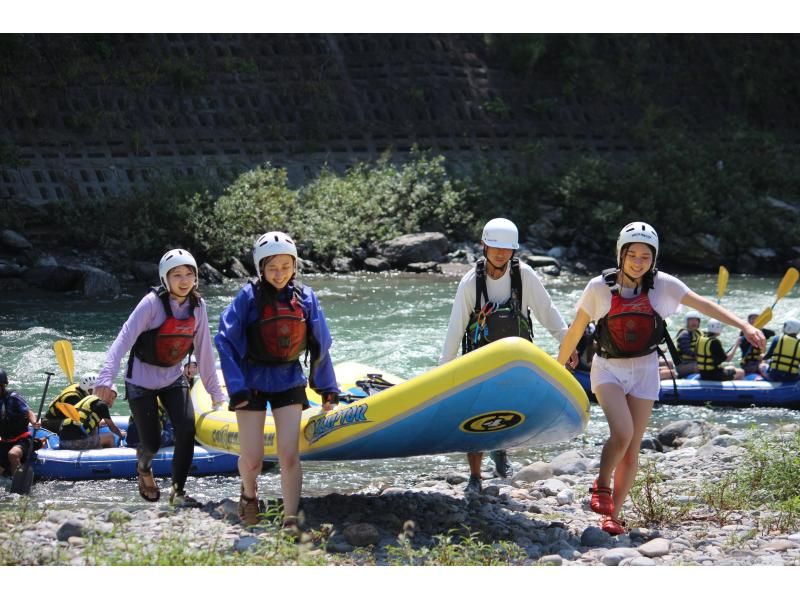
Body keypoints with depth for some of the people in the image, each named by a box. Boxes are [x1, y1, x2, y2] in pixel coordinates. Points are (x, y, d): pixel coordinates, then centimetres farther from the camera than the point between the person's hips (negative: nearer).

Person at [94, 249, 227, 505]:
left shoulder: (197, 306, -4)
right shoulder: (152, 303, -20)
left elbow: (203, 349, 5)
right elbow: (124, 338, -27)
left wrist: (214, 390, 10)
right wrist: (106, 377, -39)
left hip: (173, 378, 4)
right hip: (142, 381, -4)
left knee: (187, 431, -15)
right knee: (152, 443, -1)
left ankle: (178, 491, -1)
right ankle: (143, 467, 36)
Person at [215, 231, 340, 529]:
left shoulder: (305, 297, -1)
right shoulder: (248, 297, -11)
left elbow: (320, 345, 8)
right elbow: (225, 341, -10)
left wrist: (327, 388, 10)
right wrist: (236, 387, -17)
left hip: (289, 381, 2)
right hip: (252, 382, -2)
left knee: (289, 454, -10)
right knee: (252, 459, -1)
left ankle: (290, 521, -6)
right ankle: (249, 494, 32)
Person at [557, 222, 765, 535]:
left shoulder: (663, 285, -6)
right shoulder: (600, 286, -9)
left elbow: (704, 305, -5)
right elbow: (576, 330, 1)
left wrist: (745, 326, -16)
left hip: (644, 370, 2)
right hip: (608, 368, -2)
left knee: (632, 448, 2)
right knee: (622, 433, -22)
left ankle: (612, 515, 13)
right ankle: (601, 486, 6)